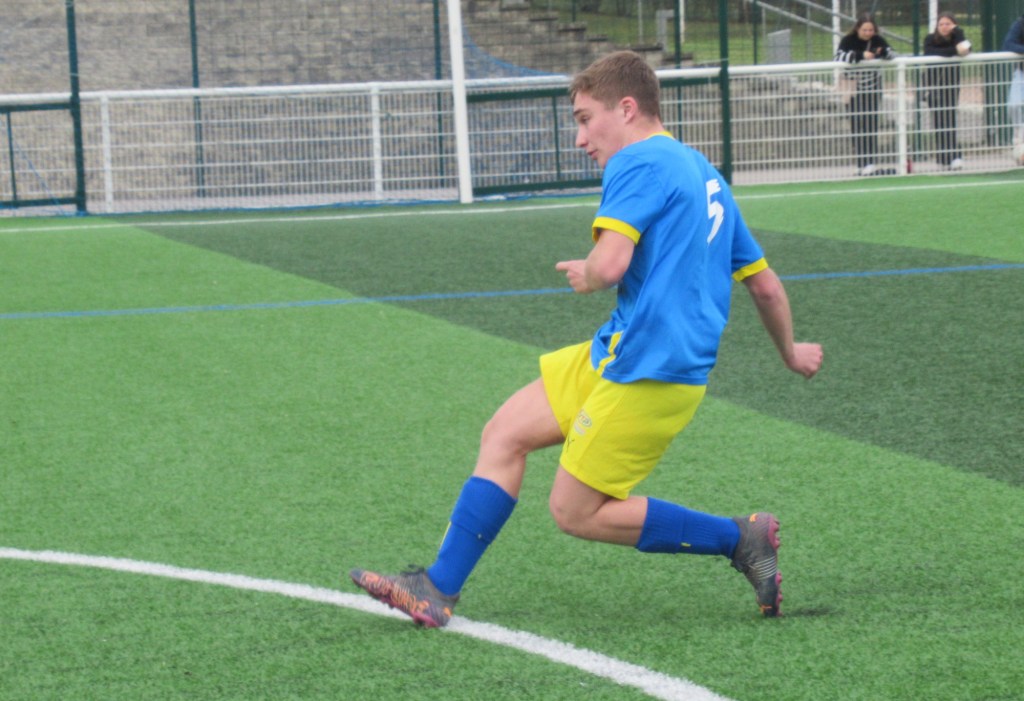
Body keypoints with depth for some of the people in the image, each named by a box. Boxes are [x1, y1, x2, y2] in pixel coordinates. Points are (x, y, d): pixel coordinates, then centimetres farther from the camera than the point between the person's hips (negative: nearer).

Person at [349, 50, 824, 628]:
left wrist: (585, 276, -2)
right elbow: (765, 284, 24)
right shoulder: (705, 176, 19)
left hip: (648, 374, -10)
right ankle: (438, 590, 9)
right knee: (504, 434, 9)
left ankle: (740, 539, 3)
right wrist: (791, 352, 39)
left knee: (575, 512, -2)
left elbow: (610, 264, -26)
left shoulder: (639, 164, -11)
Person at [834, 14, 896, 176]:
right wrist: (860, 55, -35)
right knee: (857, 125, -3)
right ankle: (861, 164, 1)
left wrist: (883, 52, -29)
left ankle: (870, 162, -6)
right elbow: (839, 57, -24)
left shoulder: (877, 40, 0)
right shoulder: (848, 41, -9)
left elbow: (892, 53, -6)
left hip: (873, 89, 2)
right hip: (855, 89, -1)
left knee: (871, 124, -6)